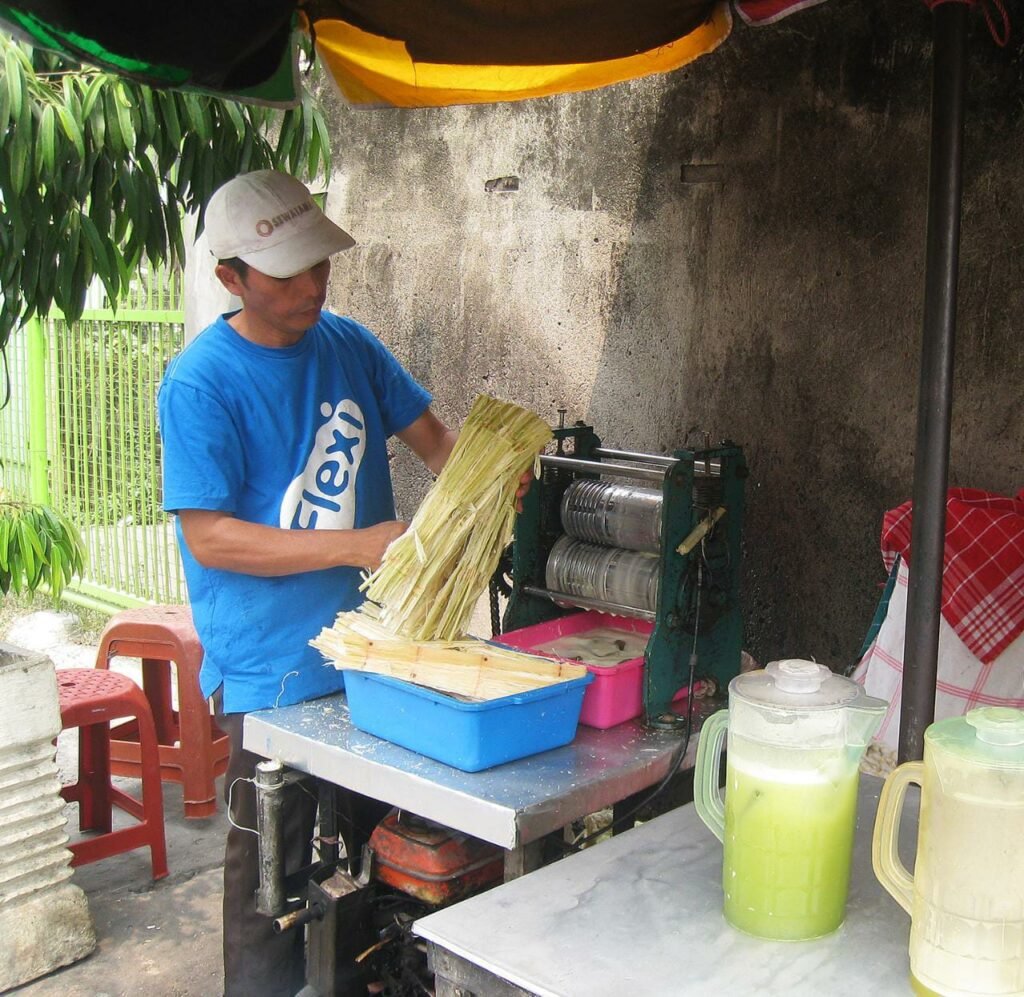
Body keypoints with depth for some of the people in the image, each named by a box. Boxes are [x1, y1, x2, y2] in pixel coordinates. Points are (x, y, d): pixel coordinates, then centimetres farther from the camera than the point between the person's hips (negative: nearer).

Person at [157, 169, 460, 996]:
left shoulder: (350, 346, 3)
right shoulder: (199, 383, -15)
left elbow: (432, 438, 8)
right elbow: (209, 537, -18)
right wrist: (361, 545, -23)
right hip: (272, 673, -6)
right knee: (273, 870, 8)